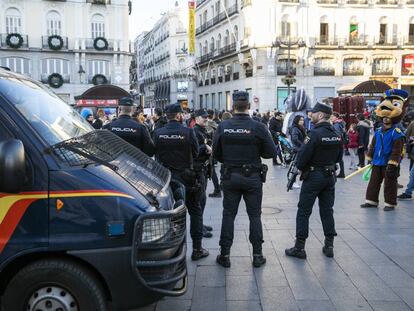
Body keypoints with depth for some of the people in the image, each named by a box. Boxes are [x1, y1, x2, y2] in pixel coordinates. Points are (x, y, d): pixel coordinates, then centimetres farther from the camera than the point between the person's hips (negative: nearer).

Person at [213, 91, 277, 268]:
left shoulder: (223, 126, -6)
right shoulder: (258, 127, -11)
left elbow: (216, 153, -1)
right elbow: (271, 152, -7)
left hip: (229, 177, 1)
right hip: (253, 177, -1)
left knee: (228, 215, 10)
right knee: (254, 215, 10)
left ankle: (225, 255, 14)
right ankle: (257, 255, 16)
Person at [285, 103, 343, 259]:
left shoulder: (315, 133, -18)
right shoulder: (336, 134, 4)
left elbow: (304, 154, -18)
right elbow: (338, 157, 13)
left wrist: (300, 167, 0)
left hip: (313, 176, -7)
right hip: (330, 176, 7)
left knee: (303, 212, 1)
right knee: (327, 211, 14)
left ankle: (299, 247, 5)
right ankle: (329, 245, 19)